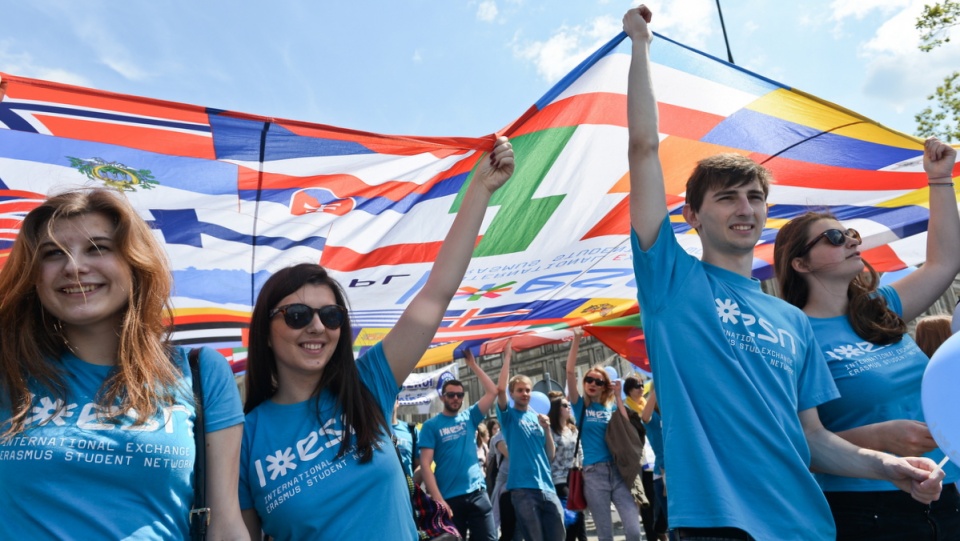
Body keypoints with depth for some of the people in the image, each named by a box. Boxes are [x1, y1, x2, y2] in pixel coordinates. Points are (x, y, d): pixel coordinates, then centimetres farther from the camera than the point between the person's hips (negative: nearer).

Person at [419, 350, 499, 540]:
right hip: (449, 498, -2)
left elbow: (492, 391, 2)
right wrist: (438, 499, -16)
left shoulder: (469, 417, 9)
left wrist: (473, 365, 2)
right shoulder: (431, 425, -1)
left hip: (478, 493, 3)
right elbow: (425, 464, -8)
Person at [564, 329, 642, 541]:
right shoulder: (580, 405, 7)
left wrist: (618, 397, -4)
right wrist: (576, 339, -12)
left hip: (618, 470, 2)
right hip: (593, 473, -1)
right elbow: (570, 372, -6)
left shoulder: (611, 407, 13)